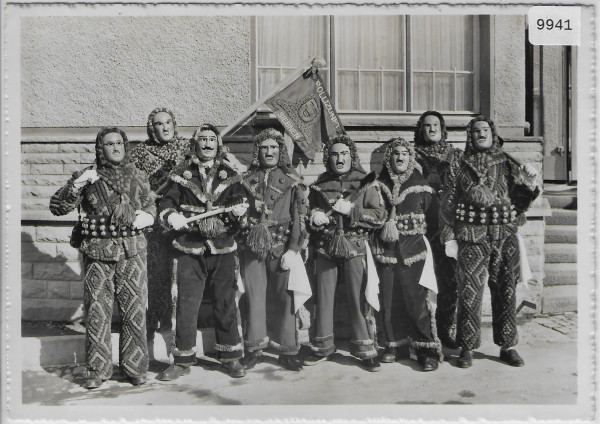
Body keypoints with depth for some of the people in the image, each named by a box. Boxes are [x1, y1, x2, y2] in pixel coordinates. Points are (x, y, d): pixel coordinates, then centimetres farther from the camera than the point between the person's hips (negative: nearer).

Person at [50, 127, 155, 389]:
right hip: (97, 251, -1)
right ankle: (98, 369, 18)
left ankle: (135, 367, 16)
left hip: (132, 252, 1)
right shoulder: (87, 176, 5)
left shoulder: (138, 176, 11)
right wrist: (77, 184, -14)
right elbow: (57, 207, 1)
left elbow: (151, 205, 22)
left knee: (135, 310, 2)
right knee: (96, 311, 3)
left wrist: (146, 215, -1)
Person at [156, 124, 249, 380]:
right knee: (185, 305, 2)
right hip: (189, 250, -1)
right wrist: (172, 216, -17)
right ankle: (183, 361, 18)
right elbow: (165, 204, 4)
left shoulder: (230, 176, 11)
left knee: (226, 304, 6)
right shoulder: (181, 175, 8)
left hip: (223, 249, 1)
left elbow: (241, 202, 8)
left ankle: (230, 358, 21)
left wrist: (239, 209, -15)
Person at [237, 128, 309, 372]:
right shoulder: (247, 179, 13)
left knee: (285, 298, 1)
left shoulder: (292, 180, 6)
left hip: (282, 248, -1)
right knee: (254, 297, 4)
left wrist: (293, 249, -7)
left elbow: (299, 217, 0)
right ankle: (254, 349, 18)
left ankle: (287, 351, 14)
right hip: (252, 246, 2)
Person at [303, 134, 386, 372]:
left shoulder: (365, 183, 3)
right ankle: (323, 347, 23)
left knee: (359, 299, -2)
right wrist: (313, 217, -3)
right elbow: (307, 211, 20)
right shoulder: (319, 184, 12)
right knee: (323, 298, 8)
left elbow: (380, 216, -4)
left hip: (354, 247, -3)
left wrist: (350, 210, -15)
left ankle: (366, 350, 12)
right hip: (325, 247, 3)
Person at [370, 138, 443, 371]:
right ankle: (395, 346, 18)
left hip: (413, 248, -2)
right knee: (390, 301, 4)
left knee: (417, 300, -6)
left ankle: (428, 351, 4)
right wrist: (384, 223, -4)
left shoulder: (420, 185, 5)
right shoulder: (379, 185, 9)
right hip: (385, 249, 2)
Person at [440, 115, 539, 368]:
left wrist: (529, 185, -6)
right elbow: (447, 206, 4)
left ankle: (507, 347, 21)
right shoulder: (459, 168, 7)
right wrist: (449, 238, -3)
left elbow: (519, 203, 13)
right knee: (469, 293, -2)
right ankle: (467, 348, 11)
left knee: (506, 292, 6)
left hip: (505, 237, 2)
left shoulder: (508, 165, 12)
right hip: (471, 238, -2)